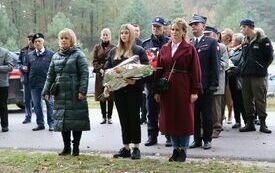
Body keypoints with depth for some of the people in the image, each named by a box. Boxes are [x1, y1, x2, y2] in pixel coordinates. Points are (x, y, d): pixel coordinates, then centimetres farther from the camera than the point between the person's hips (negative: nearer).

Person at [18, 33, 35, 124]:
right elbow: (19, 62, 14)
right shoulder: (23, 51, 10)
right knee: (27, 99, 11)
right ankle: (28, 117, 22)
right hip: (26, 78, 5)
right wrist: (22, 67, -4)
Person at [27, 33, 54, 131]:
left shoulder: (50, 54, 0)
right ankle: (40, 124, 19)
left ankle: (51, 124, 8)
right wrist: (25, 69, 1)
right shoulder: (30, 55, 13)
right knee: (36, 104, 9)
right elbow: (28, 67, 21)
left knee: (49, 103, 1)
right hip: (34, 84, 4)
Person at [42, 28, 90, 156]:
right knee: (62, 120, 7)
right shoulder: (56, 56, 14)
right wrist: (46, 91, 10)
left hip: (75, 94, -5)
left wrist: (82, 90, -17)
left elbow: (84, 74, -9)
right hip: (60, 94, 5)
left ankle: (76, 148, 11)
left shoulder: (78, 55, -2)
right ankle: (66, 147, 18)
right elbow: (50, 75, 16)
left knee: (76, 120, 0)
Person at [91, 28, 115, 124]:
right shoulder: (97, 47, 10)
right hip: (100, 75, 2)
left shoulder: (113, 48, 4)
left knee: (111, 97, -2)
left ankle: (109, 117, 6)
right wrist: (100, 69, -11)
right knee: (101, 97, 3)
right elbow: (94, 61, 4)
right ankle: (104, 117, 10)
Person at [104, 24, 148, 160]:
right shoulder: (114, 52, 13)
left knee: (134, 117, 1)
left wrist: (135, 81, -22)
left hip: (134, 89, -4)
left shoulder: (139, 51, 0)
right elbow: (107, 69, 11)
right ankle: (125, 148, 16)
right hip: (118, 89, 4)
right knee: (123, 119, 8)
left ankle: (136, 148, 10)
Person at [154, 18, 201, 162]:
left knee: (184, 118, 1)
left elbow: (195, 71, -5)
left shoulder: (189, 49, -2)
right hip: (167, 88, 4)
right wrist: (156, 90, 3)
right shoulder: (164, 48, 10)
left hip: (183, 88, -4)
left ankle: (183, 150, 12)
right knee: (170, 118, 6)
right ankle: (175, 149, 17)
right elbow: (159, 70, 8)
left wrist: (195, 91, -11)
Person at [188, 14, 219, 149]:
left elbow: (215, 64, -4)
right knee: (194, 114, 8)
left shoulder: (211, 42, 1)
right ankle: (197, 139, 17)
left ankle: (207, 139, 15)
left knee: (207, 114, 4)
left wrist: (214, 83, -10)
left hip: (206, 84, -3)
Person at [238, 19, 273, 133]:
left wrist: (262, 68, -4)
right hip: (246, 75, 6)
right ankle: (250, 123, 16)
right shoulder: (245, 42, 15)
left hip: (258, 76, -6)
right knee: (247, 100, 8)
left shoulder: (263, 40, -5)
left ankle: (263, 124, 4)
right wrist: (242, 67, 10)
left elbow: (269, 57, -3)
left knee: (260, 99, -3)